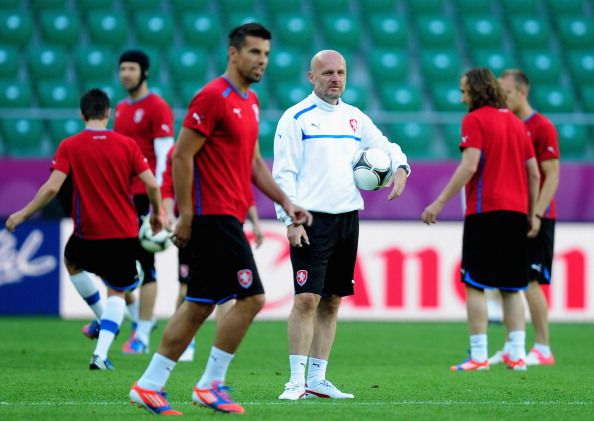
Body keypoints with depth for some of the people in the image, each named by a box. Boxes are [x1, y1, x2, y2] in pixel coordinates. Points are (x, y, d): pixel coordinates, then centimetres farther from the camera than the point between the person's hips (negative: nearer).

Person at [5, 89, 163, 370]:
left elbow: (52, 188, -13)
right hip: (125, 233, 1)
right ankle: (101, 353, -7)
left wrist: (23, 214, -3)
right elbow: (152, 184, -6)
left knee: (72, 262, 33)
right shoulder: (127, 144, -3)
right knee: (117, 293, 12)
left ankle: (103, 319, 33)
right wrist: (156, 213, 12)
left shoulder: (69, 147, -6)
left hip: (88, 234, -1)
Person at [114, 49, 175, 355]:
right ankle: (138, 318, 22)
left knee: (145, 264, -4)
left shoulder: (157, 108, -7)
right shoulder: (121, 109, 17)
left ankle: (142, 334, 0)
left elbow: (163, 157, -12)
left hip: (145, 197, -8)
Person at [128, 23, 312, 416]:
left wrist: (286, 202, 14)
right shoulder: (213, 97, -13)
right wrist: (185, 216, -16)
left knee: (200, 305, 10)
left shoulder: (251, 101, 16)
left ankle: (150, 385, 14)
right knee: (251, 297, -10)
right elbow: (182, 155, -15)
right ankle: (211, 384, -2)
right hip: (214, 216, -10)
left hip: (226, 217, 10)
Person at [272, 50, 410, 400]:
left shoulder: (354, 118, 14)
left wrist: (400, 167, 0)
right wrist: (292, 220, -15)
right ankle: (296, 381, -10)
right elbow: (284, 173, -6)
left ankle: (317, 379, 13)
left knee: (332, 302, 8)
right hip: (311, 220, -6)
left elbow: (385, 147, 23)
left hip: (347, 219, 6)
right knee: (307, 299, -13)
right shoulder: (296, 118, -3)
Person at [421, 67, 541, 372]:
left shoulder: (475, 120, -5)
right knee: (511, 287, 9)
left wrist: (440, 202, -14)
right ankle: (517, 353, 4)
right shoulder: (516, 123, 16)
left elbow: (469, 166, -15)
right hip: (516, 211, 6)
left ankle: (478, 355, -8)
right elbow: (534, 173, 15)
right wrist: (532, 214, 21)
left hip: (485, 210, -6)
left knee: (475, 284, -3)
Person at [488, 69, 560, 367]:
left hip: (534, 219, -7)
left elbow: (551, 176, -12)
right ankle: (511, 348, 8)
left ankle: (543, 350, -1)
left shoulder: (542, 128, -8)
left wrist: (537, 214, -20)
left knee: (529, 282, -7)